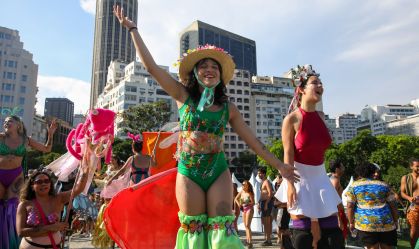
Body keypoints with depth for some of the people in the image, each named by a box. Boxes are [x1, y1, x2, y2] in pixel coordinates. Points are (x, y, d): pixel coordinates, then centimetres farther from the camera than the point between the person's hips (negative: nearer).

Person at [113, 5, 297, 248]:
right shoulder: (183, 96, 2)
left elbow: (253, 140, 9)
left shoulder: (228, 107, 6)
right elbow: (151, 66, 0)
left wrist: (279, 165, 8)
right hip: (188, 172, -1)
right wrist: (133, 30, 3)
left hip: (218, 171, 1)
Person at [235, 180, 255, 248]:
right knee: (245, 226, 15)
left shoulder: (250, 193, -12)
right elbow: (236, 199, 15)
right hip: (244, 209, 7)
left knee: (248, 225, -13)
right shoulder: (241, 192, 4)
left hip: (249, 209, -6)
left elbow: (253, 203, -16)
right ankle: (247, 240, 28)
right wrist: (238, 204, -1)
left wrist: (246, 203, -26)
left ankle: (250, 242, -14)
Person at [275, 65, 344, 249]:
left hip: (320, 176, 7)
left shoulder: (321, 116, 7)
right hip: (300, 177, -6)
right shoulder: (292, 119, -13)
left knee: (333, 230, 8)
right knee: (302, 229, 1)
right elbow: (288, 154, -15)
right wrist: (290, 184, -19)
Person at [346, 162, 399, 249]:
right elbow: (393, 206, 10)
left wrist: (351, 223, 7)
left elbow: (350, 206, 0)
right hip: (386, 223, 2)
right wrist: (395, 221, 21)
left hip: (366, 224, -1)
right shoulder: (383, 185, 10)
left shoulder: (354, 186, 6)